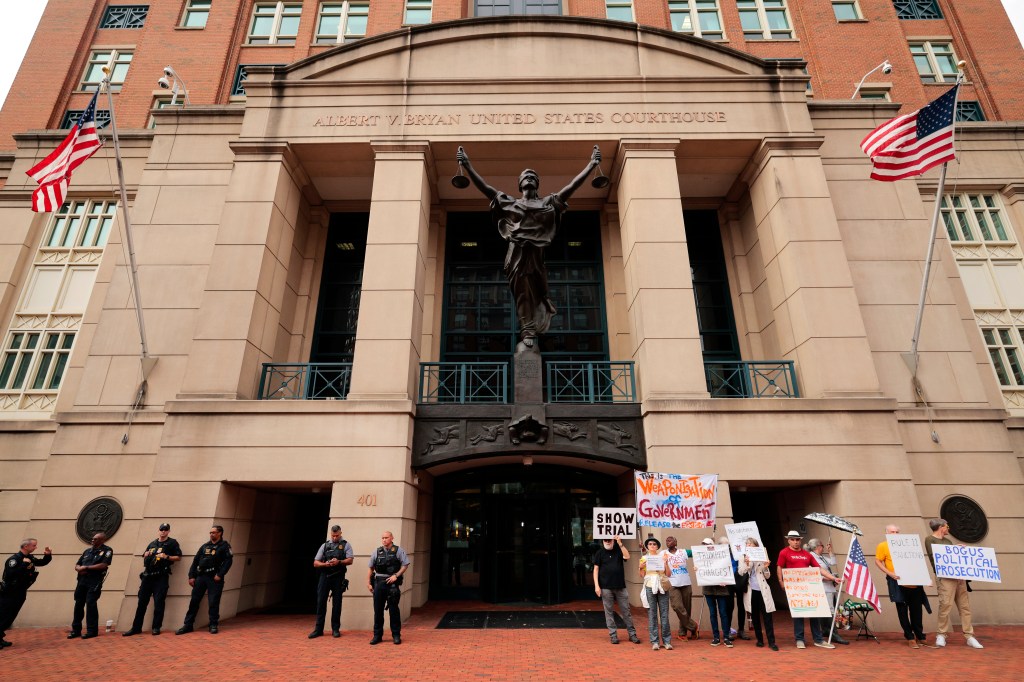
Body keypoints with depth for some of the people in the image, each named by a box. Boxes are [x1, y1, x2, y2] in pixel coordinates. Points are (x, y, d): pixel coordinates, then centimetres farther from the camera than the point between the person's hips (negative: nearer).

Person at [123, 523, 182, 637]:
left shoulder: (172, 543, 4)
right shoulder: (152, 544, 19)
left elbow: (178, 557, -1)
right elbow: (144, 558, 27)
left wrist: (166, 557, -15)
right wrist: (145, 556, 4)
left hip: (161, 577, -5)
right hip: (148, 576, 5)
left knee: (159, 602, -4)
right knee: (142, 602, 5)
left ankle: (156, 627, 3)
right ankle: (136, 627, 14)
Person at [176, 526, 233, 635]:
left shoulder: (224, 546, -1)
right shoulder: (205, 546, 15)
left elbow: (228, 560, -10)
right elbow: (195, 561, 14)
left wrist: (220, 575, -17)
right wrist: (191, 576, 4)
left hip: (214, 578, -5)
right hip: (201, 576, 5)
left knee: (213, 603, -1)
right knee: (194, 601, 5)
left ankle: (213, 625, 10)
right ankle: (188, 625, 17)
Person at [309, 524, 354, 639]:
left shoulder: (346, 545, 6)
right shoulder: (325, 545, 12)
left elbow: (350, 560, -6)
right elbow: (315, 563, 8)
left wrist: (339, 562, -23)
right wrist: (325, 564, -12)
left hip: (338, 577, -2)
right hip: (325, 576, 2)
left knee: (337, 603, 4)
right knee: (321, 602, 2)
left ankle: (335, 629, 14)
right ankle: (318, 629, 12)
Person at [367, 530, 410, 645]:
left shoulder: (398, 551, -1)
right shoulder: (377, 552, 8)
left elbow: (405, 565, -3)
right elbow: (371, 568, 13)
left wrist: (396, 575, -13)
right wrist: (368, 583, 8)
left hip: (392, 583, -3)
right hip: (379, 583, 3)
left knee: (393, 610, 2)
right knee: (378, 610, 8)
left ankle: (396, 635, 14)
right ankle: (377, 635, 20)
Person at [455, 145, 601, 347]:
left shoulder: (548, 202, 19)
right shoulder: (509, 203, 18)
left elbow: (572, 186, 14)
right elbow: (484, 187, 13)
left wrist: (591, 164, 9)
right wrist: (467, 165, 6)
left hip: (537, 254, 1)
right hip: (516, 253, 0)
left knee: (536, 292, -3)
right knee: (522, 293, -6)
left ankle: (528, 330, 12)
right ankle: (527, 331, -9)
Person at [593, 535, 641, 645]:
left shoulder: (619, 550, 5)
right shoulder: (600, 552, 2)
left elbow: (627, 557, -14)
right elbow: (596, 569, 1)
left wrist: (620, 543, -20)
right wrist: (596, 585, -7)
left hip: (620, 586, 1)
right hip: (606, 587, -1)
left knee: (626, 611, 6)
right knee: (609, 612, 4)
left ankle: (632, 634, 15)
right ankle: (613, 635, 14)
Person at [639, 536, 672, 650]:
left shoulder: (662, 557, 10)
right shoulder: (644, 558, 9)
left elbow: (668, 574, 4)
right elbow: (642, 576, 7)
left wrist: (666, 562, -7)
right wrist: (641, 567, -11)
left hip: (662, 587, 1)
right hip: (650, 587, 0)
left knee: (664, 614, -1)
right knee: (652, 614, -1)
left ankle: (666, 640, 7)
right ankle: (654, 641, 4)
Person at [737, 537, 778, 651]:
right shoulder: (743, 558, 6)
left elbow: (767, 576, 8)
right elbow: (740, 572, -5)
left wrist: (766, 568, -11)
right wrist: (746, 564, -20)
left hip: (762, 590, -1)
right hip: (750, 591, 1)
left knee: (767, 616, -4)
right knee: (755, 616, 7)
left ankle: (771, 642, 0)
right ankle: (760, 640, 17)